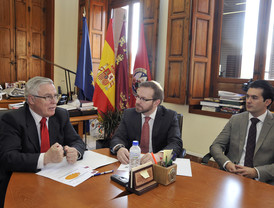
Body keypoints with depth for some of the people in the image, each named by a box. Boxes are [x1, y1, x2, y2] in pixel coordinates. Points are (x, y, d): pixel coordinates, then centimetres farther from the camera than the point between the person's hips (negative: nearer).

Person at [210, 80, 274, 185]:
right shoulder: (235, 119, 8)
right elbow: (216, 146, 4)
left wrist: (256, 172, -19)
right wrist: (226, 163, -14)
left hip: (261, 181, -2)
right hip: (230, 176, 2)